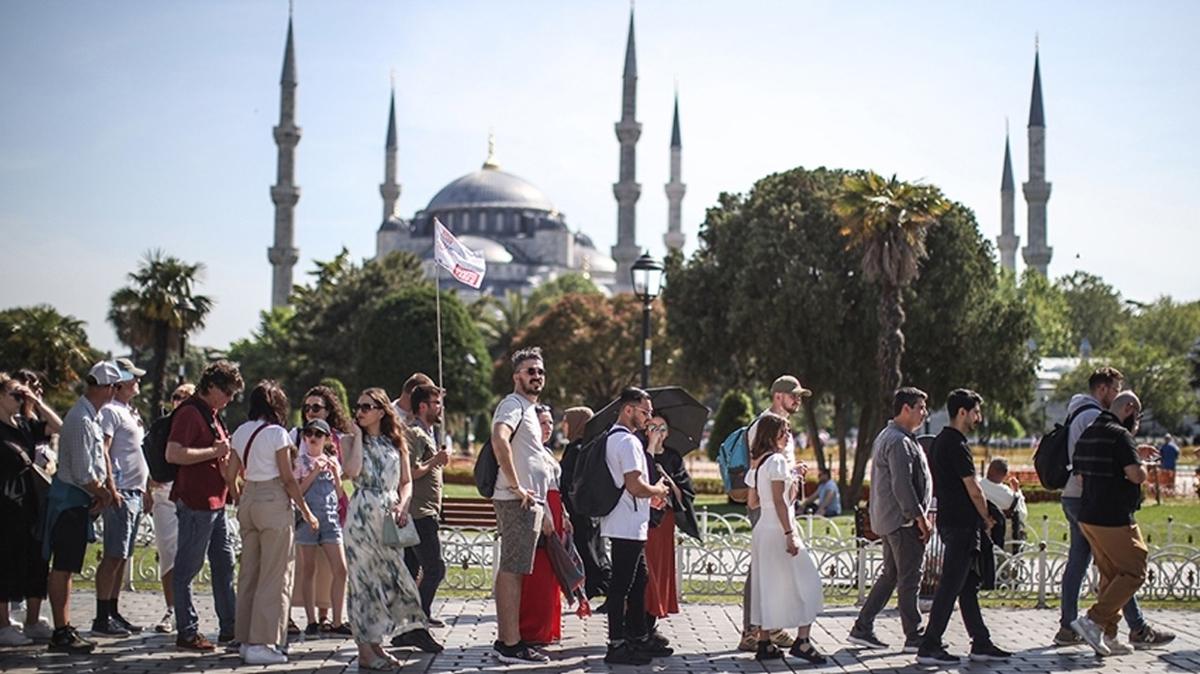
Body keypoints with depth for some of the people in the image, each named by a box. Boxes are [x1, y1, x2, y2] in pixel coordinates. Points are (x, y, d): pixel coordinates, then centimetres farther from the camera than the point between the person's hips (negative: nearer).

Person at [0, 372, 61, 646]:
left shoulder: (25, 425, 12)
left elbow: (57, 426, 10)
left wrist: (38, 402, 3)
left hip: (32, 504, 7)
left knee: (37, 561, 9)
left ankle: (33, 622, 18)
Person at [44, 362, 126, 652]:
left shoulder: (91, 416, 11)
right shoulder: (82, 421, -20)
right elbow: (83, 474, -22)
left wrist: (100, 493, 6)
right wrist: (104, 494, -6)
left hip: (78, 500, 10)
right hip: (71, 500, -10)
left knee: (66, 568, 14)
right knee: (62, 568, -4)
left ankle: (64, 630, 21)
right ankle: (61, 634, 0)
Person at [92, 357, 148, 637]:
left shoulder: (129, 412, 20)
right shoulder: (110, 411, -9)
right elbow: (102, 452, -17)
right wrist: (112, 490, -22)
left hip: (135, 493, 9)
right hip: (121, 493, -9)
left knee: (123, 557, 10)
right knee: (113, 556, -9)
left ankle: (113, 613, 15)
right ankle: (102, 618, -6)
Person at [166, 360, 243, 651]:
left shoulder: (212, 415, 18)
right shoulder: (190, 412, -12)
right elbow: (173, 454, -23)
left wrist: (226, 455, 11)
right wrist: (214, 451, -19)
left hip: (215, 502, 10)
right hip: (195, 503, -10)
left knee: (224, 565, 12)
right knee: (187, 568, -2)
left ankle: (229, 629, 17)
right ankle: (187, 633, 4)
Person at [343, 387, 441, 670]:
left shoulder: (396, 443, 11)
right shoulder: (353, 442, 3)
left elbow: (406, 482, 12)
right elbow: (352, 471, -17)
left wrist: (402, 504, -7)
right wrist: (358, 436, -8)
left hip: (391, 517, 4)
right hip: (362, 516, -4)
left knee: (390, 577, 2)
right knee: (365, 578, -3)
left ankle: (374, 645, 12)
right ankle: (366, 650, 2)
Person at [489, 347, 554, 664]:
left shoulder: (529, 409, 23)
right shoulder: (513, 404, -8)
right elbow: (499, 440, -29)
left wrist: (543, 512, 28)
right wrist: (516, 486, -26)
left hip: (529, 502, 10)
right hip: (518, 502, -10)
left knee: (511, 570, 12)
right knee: (512, 570, -10)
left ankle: (505, 639, 17)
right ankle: (512, 645, -10)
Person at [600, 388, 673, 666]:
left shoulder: (612, 438, 17)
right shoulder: (628, 442, -16)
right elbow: (636, 486, -23)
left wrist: (651, 492, 16)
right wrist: (658, 490, -5)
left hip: (627, 526, 11)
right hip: (628, 527, -11)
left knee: (638, 581, 16)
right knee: (622, 585, -6)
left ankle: (638, 637, 24)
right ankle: (617, 645, -2)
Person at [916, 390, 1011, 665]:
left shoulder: (940, 442, 14)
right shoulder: (956, 445, -17)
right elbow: (973, 490, -15)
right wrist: (987, 519, 0)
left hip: (950, 521, 10)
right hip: (961, 525, -10)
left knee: (968, 586, 13)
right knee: (950, 587, -6)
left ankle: (981, 644, 18)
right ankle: (929, 647, -3)